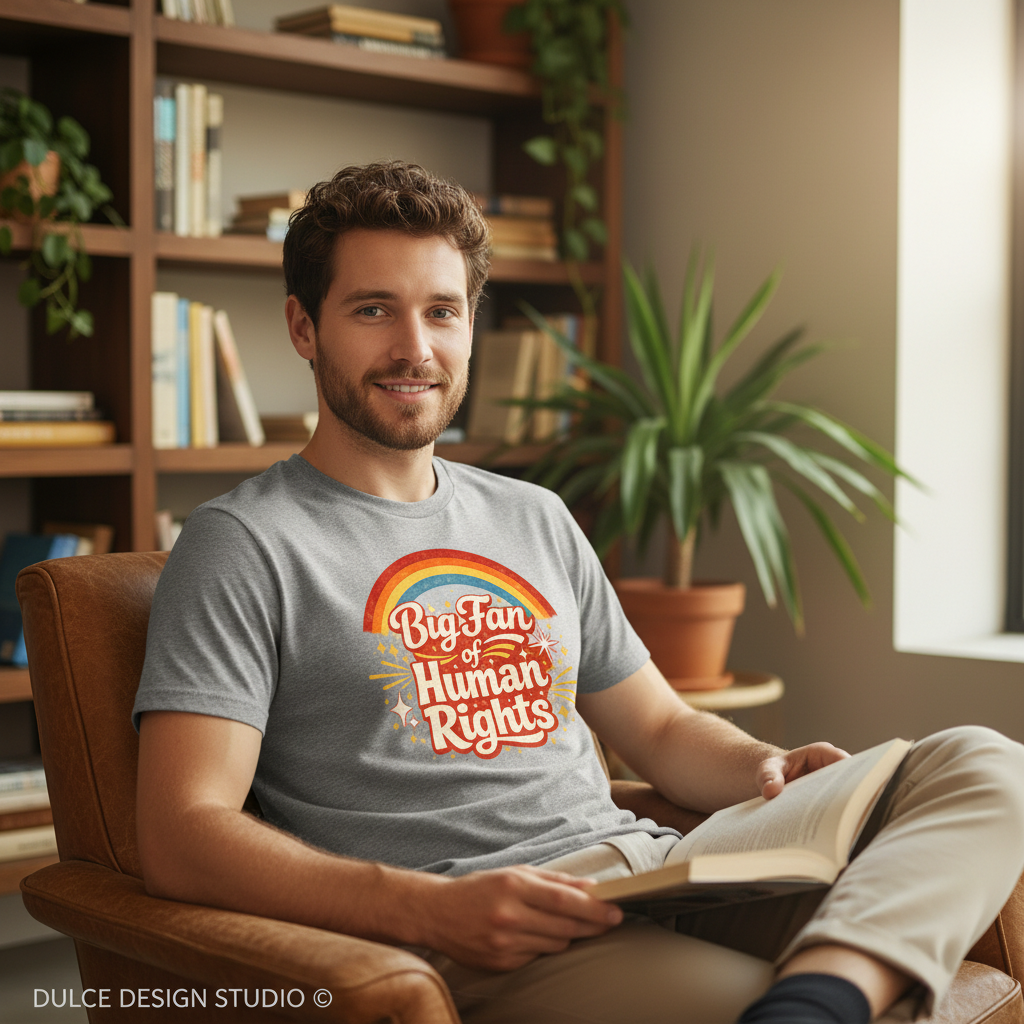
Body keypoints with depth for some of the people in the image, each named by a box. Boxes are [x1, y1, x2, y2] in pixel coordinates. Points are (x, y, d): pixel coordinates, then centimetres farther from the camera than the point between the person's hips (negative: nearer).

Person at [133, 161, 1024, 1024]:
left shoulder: (535, 519, 23)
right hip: (478, 938, -8)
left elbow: (662, 731, 28)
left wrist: (767, 769, 3)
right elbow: (182, 840, -9)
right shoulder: (243, 545, 2)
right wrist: (434, 910, -23)